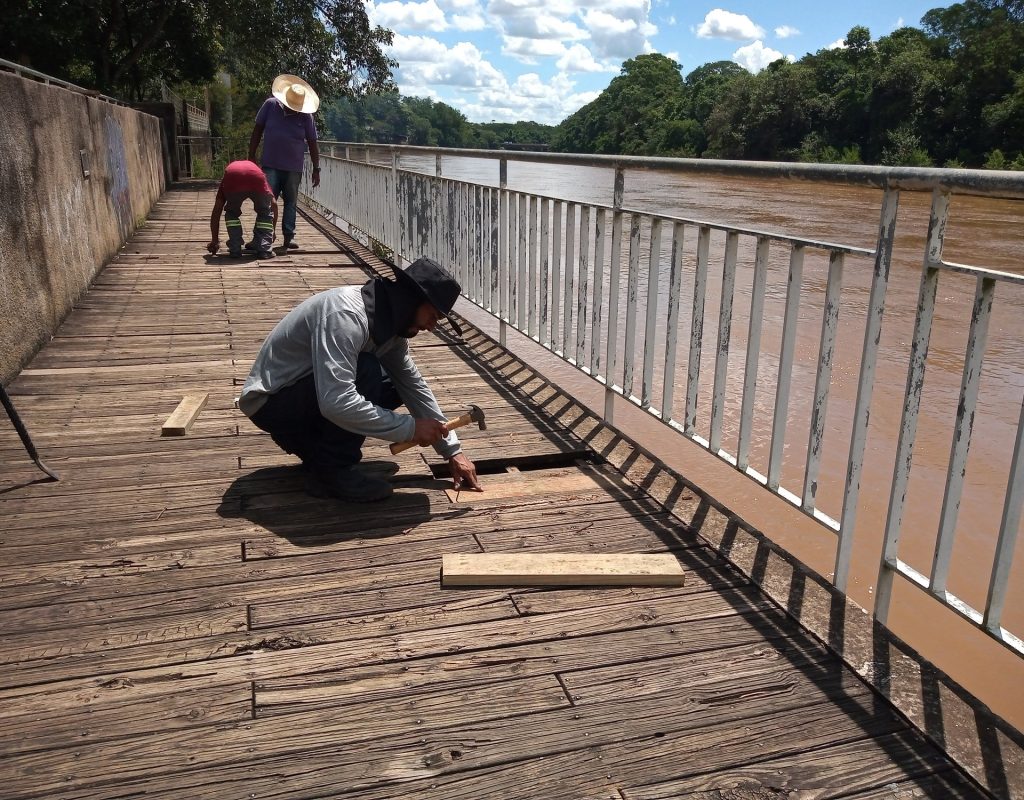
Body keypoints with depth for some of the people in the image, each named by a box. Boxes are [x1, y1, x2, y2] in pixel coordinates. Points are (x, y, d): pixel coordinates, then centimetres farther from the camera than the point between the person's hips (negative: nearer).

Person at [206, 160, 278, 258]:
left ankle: (235, 250, 20)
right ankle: (264, 250, 16)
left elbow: (216, 211, 39)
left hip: (232, 180, 0)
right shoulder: (257, 169, 45)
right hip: (256, 180, 0)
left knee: (231, 213, 28)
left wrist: (214, 240, 44)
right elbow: (274, 204, 34)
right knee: (265, 213, 25)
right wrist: (272, 232, 44)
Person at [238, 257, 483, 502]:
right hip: (268, 402, -9)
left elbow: (414, 385, 3)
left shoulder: (389, 321, -2)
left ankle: (317, 449, 7)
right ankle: (333, 471, -14)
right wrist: (410, 428, -32)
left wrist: (451, 449, 0)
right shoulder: (346, 315, -31)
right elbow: (336, 402, -40)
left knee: (395, 388, 0)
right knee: (366, 373, -28)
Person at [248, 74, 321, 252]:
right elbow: (257, 130, 3)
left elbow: (312, 143, 3)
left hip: (294, 167, 1)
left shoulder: (305, 116, -3)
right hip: (271, 165, -1)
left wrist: (316, 169, 2)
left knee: (291, 202, 8)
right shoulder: (270, 105, -3)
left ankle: (289, 236, 14)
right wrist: (251, 156, 2)